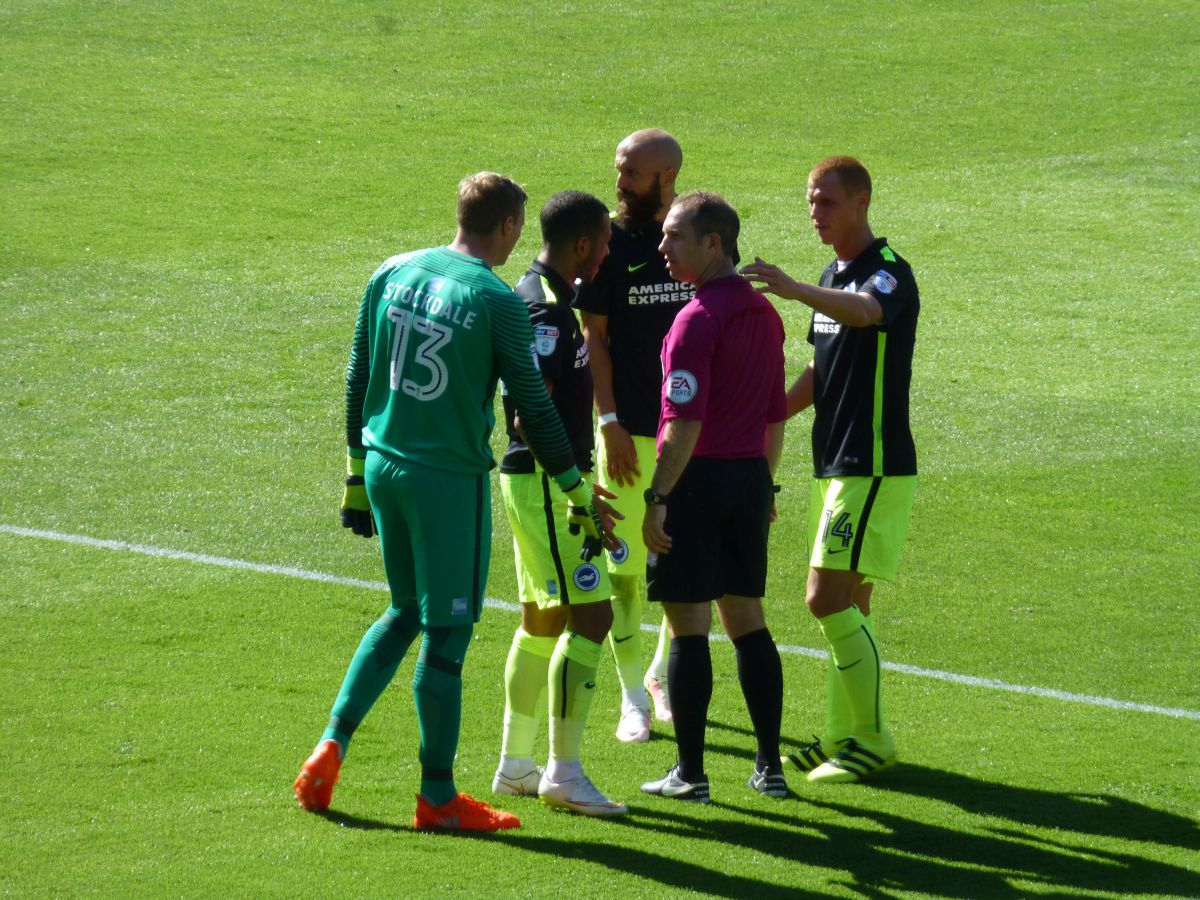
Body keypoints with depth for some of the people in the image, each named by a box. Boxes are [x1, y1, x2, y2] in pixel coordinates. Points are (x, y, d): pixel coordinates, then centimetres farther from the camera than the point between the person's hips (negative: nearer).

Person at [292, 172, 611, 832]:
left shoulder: (392, 274, 6)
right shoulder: (497, 302, -11)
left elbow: (357, 379, 11)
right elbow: (532, 407, -8)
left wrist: (357, 475, 20)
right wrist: (579, 493, 3)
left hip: (382, 464, 6)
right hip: (450, 477, -6)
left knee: (406, 612, 22)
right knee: (446, 631, 3)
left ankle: (331, 747, 13)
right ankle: (437, 797, 9)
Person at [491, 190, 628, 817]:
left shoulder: (543, 296, 13)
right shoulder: (546, 310, -18)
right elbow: (531, 415, -24)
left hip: (541, 482, 11)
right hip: (547, 482, -11)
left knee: (542, 620, 16)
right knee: (590, 616, -11)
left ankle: (516, 765, 23)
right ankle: (564, 771, -11)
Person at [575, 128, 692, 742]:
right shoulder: (611, 243, -3)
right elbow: (593, 336, -4)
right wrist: (609, 421, -11)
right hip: (630, 431, -2)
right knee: (626, 565, -1)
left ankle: (663, 673, 29)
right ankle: (634, 701, 9)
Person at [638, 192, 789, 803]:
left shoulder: (697, 320, -15)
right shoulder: (763, 312, 11)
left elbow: (685, 420, -21)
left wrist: (658, 496, -20)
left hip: (699, 479, -8)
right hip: (751, 479, 8)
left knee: (688, 630, -2)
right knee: (748, 623, 13)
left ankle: (690, 772, -1)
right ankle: (769, 765, 13)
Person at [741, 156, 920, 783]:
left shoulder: (887, 272, -13)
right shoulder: (833, 278, 16)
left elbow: (863, 310, -38)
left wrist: (793, 289, -54)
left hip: (874, 467, -9)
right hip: (837, 465, 9)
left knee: (829, 599, -13)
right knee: (849, 604, 11)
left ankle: (870, 739, -7)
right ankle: (844, 735, 16)